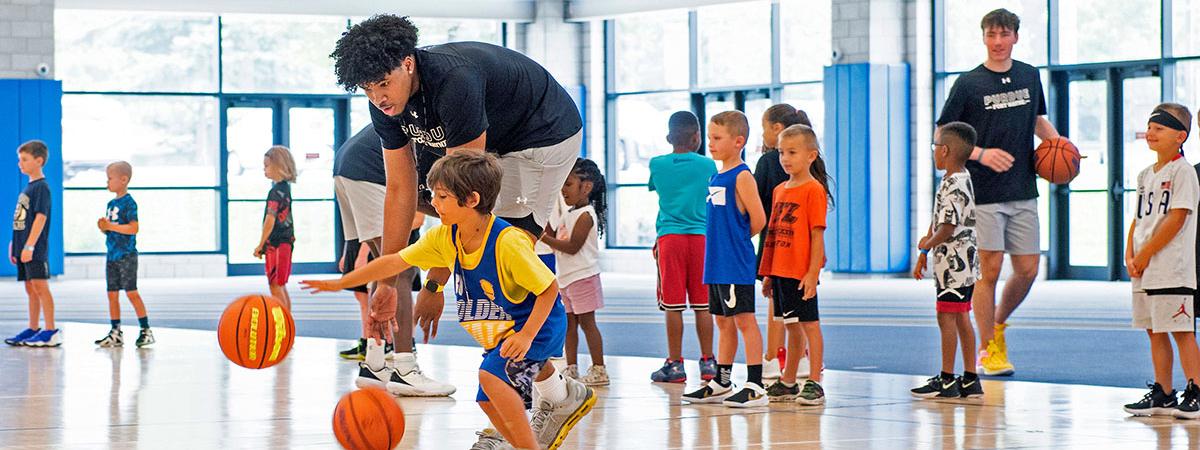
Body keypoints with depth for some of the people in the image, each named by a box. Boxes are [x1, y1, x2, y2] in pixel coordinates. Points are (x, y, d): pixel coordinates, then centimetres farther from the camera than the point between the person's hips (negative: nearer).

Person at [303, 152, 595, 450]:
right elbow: (396, 262, -1)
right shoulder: (445, 238, -8)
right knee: (489, 401, 10)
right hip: (498, 334, 8)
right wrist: (341, 283, -1)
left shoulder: (508, 242, -30)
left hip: (538, 325, -8)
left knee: (491, 374, -29)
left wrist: (526, 335, -32)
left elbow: (549, 288, -23)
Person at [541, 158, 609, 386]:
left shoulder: (585, 215, -14)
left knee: (586, 321, -6)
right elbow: (555, 239, 14)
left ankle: (599, 369, -3)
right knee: (569, 322, 9)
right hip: (567, 277, 9)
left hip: (583, 276, -9)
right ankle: (572, 369, 13)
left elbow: (572, 246, -19)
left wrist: (546, 238, -20)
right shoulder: (569, 213, 15)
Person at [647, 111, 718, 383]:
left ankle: (675, 363, 1)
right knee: (702, 304, 4)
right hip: (701, 237, 1)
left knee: (673, 305, 0)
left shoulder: (657, 165, 3)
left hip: (669, 236, 0)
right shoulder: (707, 165, 3)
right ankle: (708, 363, 8)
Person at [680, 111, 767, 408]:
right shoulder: (716, 177, 14)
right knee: (723, 322, 14)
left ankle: (755, 387, -7)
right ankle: (721, 384, 22)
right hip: (717, 264, 9)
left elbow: (758, 219, -15)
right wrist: (724, 241, 10)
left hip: (736, 265, -9)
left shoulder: (742, 176, -11)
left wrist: (738, 240, 0)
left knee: (744, 319, -8)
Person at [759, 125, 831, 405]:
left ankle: (814, 384, 0)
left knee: (809, 324, -3)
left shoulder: (814, 190, -9)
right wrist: (768, 273, 15)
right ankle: (788, 383, 21)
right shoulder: (780, 190, 14)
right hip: (780, 271, 8)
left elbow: (817, 234, -13)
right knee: (791, 326, 15)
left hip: (802, 272, -7)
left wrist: (813, 272, -18)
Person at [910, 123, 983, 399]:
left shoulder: (953, 187, -18)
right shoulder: (962, 180, 14)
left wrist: (927, 244, -4)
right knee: (961, 319, 12)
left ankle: (947, 380, 2)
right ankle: (970, 380, 15)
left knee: (946, 317, -3)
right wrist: (922, 257, 20)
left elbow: (947, 228, -23)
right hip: (963, 263, 10)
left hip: (953, 262, -10)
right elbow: (937, 222, 18)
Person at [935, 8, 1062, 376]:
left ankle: (998, 324, 30)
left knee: (1027, 270, 4)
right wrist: (981, 154, -17)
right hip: (983, 193, -5)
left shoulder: (1029, 76, 10)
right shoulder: (969, 83, -3)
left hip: (1024, 192, 5)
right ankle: (988, 349, 5)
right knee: (989, 269, -6)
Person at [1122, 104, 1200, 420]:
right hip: (1144, 271, 8)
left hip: (1173, 269, -8)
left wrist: (1145, 254, -14)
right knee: (1155, 331, 11)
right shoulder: (1146, 175, 17)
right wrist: (1130, 255, 2)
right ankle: (1163, 395, 17)